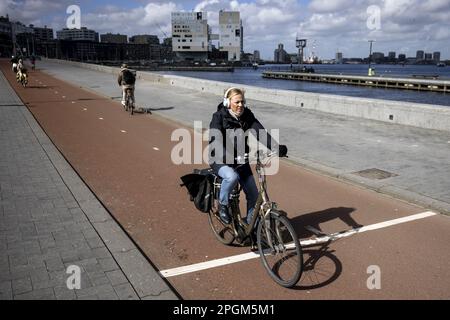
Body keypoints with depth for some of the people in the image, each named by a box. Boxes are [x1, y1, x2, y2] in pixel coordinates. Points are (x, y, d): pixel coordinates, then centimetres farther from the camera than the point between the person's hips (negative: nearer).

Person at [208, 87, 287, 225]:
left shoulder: (247, 116, -2)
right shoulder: (219, 117, -14)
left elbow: (260, 132, -16)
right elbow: (216, 140, -27)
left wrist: (276, 147, -33)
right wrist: (226, 157, -45)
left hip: (241, 160, 5)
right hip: (221, 160, -4)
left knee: (253, 195, -2)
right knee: (232, 176, -36)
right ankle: (222, 205, -9)